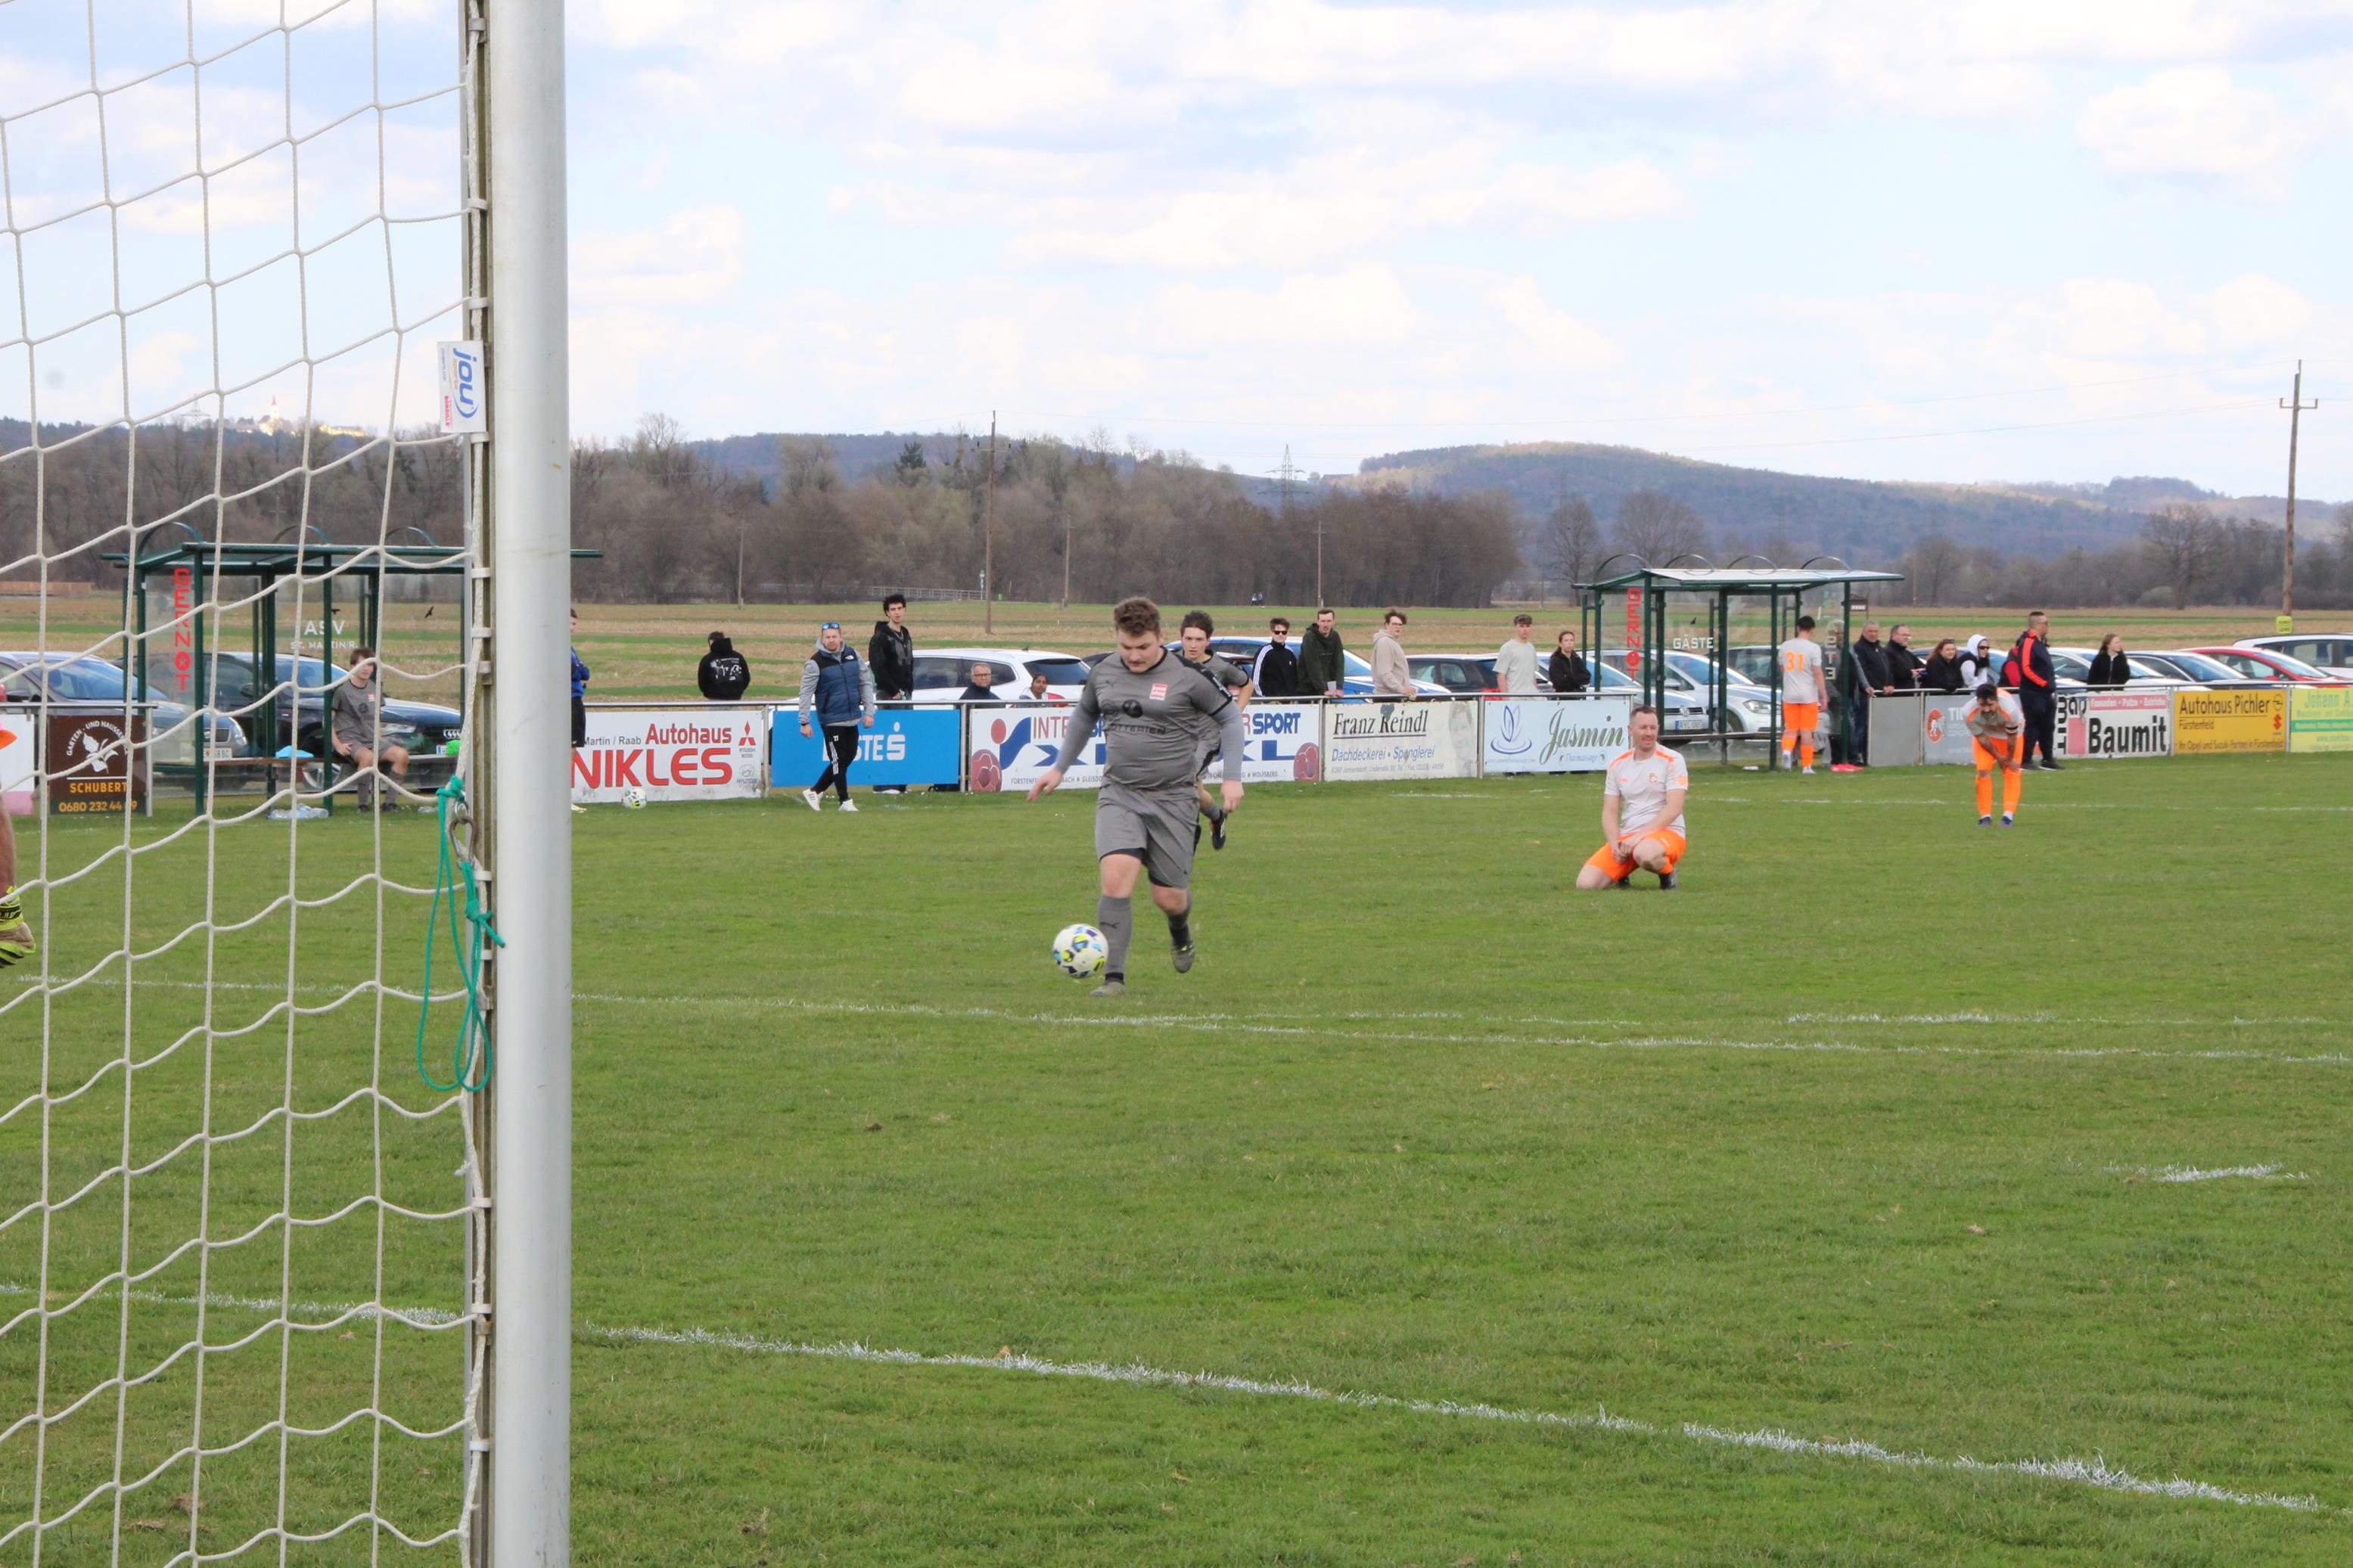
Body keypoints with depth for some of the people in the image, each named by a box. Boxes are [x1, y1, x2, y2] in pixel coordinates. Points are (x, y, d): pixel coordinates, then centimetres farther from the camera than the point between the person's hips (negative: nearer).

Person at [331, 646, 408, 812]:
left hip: (372, 741, 6)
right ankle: (363, 803, -26)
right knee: (368, 757, -38)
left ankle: (389, 802, -15)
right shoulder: (342, 689, -4)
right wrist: (338, 745, -13)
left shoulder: (374, 688, 14)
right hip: (350, 741, -6)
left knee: (402, 754, -19)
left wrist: (380, 739, 10)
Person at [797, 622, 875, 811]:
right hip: (831, 721, -6)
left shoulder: (853, 655, 5)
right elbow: (806, 693, -9)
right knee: (838, 760, -3)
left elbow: (866, 683, 11)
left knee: (849, 757, 10)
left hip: (852, 718, 6)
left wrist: (869, 711, 5)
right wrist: (804, 722, -13)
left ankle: (815, 791, 22)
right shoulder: (816, 663, -9)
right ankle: (845, 802, 5)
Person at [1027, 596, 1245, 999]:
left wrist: (1232, 777, -2)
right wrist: (1059, 768, 26)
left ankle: (1181, 934, 41)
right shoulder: (1103, 674, 4)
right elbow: (1084, 717, 25)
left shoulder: (1188, 676, -7)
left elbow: (1230, 717, 4)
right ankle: (1114, 978, -18)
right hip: (1119, 795, 2)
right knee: (1115, 879, -20)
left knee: (1168, 898, 3)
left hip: (1173, 799, -2)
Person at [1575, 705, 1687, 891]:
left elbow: (1674, 808, -14)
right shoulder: (1618, 764, 11)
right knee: (1586, 883, -15)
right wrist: (1614, 843, -10)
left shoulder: (1672, 761, -3)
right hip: (1625, 838, 5)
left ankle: (1667, 874, -7)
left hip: (1666, 833, -5)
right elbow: (1610, 811, 10)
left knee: (1645, 853, -42)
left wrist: (1639, 837, -21)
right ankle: (1622, 876, 17)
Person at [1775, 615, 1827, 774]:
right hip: (1808, 695, -3)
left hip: (1789, 695, 3)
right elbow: (1818, 673, -12)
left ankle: (1786, 750, -19)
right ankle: (1806, 766, 6)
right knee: (1806, 731, 3)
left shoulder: (1785, 646, 4)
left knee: (1790, 730, 10)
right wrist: (1823, 697, -7)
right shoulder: (1813, 648, -10)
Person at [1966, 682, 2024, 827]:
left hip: (2009, 733, -1)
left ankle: (2008, 815, -2)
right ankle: (1985, 815, 1)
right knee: (1983, 771, -8)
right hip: (1985, 734, 1)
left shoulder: (2009, 711, -44)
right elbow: (1981, 738, -20)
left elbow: (2012, 738, -25)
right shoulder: (1970, 713, -37)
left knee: (2011, 773, -4)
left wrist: (2009, 759, -10)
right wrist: (1998, 757, -10)